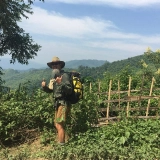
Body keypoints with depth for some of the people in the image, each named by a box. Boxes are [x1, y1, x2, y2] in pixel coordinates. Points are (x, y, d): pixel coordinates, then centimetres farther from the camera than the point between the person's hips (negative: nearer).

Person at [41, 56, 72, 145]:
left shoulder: (64, 75, -12)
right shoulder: (55, 77, 14)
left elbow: (69, 90, -22)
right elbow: (51, 90, 20)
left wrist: (61, 83, -37)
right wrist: (44, 87, 0)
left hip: (63, 104, -9)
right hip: (58, 104, 9)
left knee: (59, 125, -10)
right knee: (57, 125, 16)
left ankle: (61, 145, -3)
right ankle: (61, 142, 29)